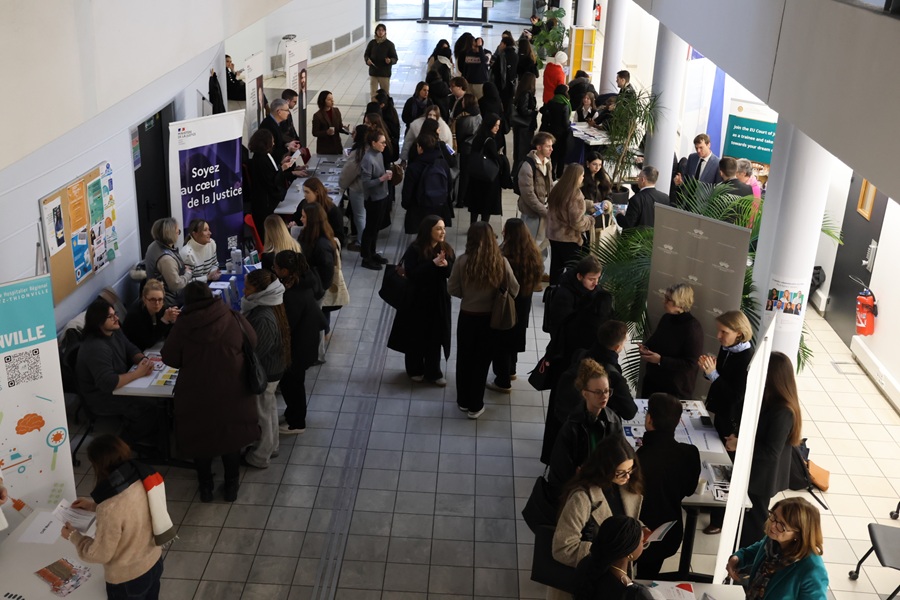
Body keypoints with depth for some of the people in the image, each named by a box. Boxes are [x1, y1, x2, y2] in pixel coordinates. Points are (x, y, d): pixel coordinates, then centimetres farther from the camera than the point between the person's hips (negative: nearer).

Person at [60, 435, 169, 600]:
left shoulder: (110, 509, -36)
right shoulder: (141, 477, -16)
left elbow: (100, 554, -21)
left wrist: (73, 536, -6)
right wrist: (94, 505, 7)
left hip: (127, 577, -5)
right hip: (154, 561, 6)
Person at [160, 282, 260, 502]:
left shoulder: (183, 324, -13)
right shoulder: (234, 319, -11)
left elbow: (169, 358, -3)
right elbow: (253, 344, 3)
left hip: (196, 396, -1)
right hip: (232, 393, 1)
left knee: (200, 438, 19)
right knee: (231, 437, 19)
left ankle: (205, 487, 33)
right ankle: (231, 486, 32)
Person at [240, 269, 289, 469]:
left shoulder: (264, 319, -33)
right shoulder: (266, 306, -2)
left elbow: (254, 353, -28)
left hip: (263, 373, -9)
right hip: (271, 368, 9)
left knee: (261, 413, 9)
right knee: (268, 408, 25)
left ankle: (260, 457, 27)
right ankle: (271, 446, 43)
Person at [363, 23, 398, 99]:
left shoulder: (389, 44, -5)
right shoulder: (372, 43, 2)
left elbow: (395, 58, -3)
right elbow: (366, 54, 11)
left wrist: (390, 61, -25)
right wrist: (367, 59, -12)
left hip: (385, 73, -2)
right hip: (373, 72, 2)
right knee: (373, 94, 1)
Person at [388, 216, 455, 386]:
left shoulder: (447, 249, -1)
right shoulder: (415, 250, -14)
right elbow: (411, 274, -22)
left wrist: (446, 265, -24)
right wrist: (433, 264, -28)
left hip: (439, 300, 4)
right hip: (417, 300, -4)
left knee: (435, 337, 10)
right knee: (416, 336, 10)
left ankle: (433, 372, 23)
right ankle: (415, 370, 29)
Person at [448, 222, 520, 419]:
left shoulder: (463, 261, -17)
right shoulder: (501, 262, -16)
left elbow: (453, 289, -8)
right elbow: (514, 290, -8)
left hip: (467, 316, 0)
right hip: (490, 317, 0)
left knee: (464, 359, 19)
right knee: (482, 361, 14)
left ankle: (463, 401, 32)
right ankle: (475, 406, 23)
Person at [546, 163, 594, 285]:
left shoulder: (556, 190, 2)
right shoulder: (575, 195, -20)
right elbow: (577, 222, -20)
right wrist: (590, 219, -2)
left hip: (553, 235, 7)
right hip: (569, 238, -7)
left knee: (556, 267, 17)